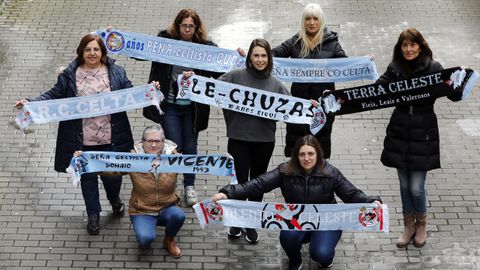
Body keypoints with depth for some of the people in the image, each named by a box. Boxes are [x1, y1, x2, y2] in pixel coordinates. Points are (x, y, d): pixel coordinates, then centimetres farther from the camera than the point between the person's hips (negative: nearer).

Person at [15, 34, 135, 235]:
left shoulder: (116, 72, -1)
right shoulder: (70, 75, -3)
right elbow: (54, 95, 0)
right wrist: (31, 103, -13)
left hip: (110, 139, 0)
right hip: (82, 141, 0)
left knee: (112, 174, 12)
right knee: (88, 177, 12)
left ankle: (115, 200, 46)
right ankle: (93, 215, 30)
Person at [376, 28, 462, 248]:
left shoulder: (433, 68, -8)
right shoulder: (395, 69, 0)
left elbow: (455, 96, -10)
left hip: (423, 135, -3)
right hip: (399, 134, 3)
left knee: (416, 187, 0)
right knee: (404, 185, 13)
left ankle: (421, 224, 27)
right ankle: (409, 225, 32)